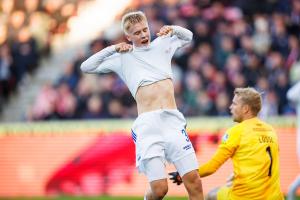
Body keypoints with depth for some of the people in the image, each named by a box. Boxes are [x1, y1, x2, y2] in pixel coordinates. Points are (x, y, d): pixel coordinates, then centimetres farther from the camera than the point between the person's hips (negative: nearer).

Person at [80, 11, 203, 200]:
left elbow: (188, 36, 39)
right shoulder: (123, 58, 14)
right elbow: (87, 67, 13)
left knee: (193, 180, -9)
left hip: (173, 120, 3)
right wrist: (112, 49, 6)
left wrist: (173, 29, 18)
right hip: (147, 125, -3)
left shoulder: (162, 45, 22)